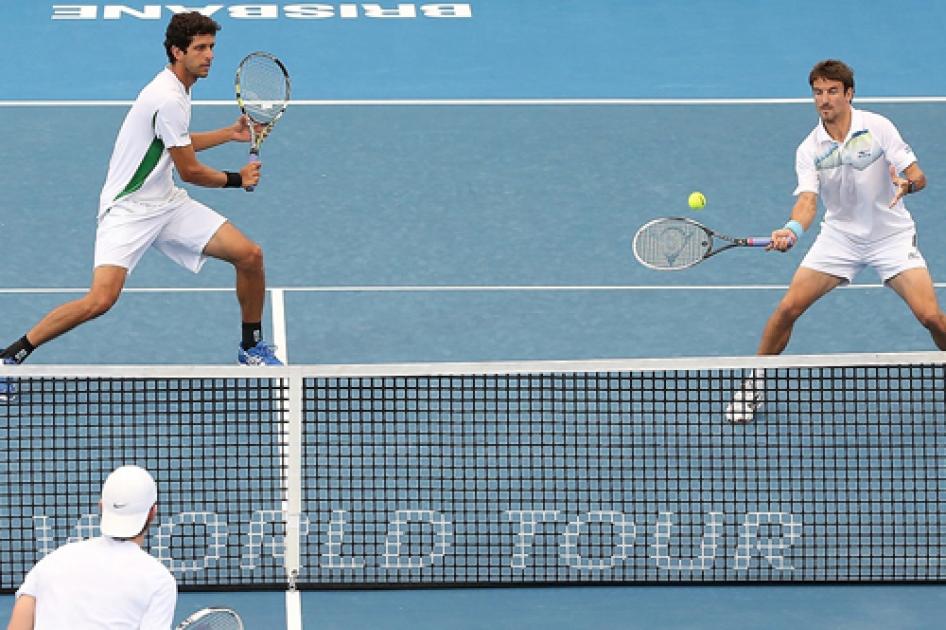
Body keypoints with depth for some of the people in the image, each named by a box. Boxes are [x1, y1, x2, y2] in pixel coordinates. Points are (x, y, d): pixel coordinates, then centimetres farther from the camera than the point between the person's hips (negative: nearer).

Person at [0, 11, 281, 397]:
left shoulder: (176, 90, 10)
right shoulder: (168, 99, -21)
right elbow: (189, 170, -14)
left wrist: (231, 133, 26)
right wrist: (237, 180, 2)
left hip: (167, 205, 9)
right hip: (128, 210, -9)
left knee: (250, 255, -3)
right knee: (101, 299, -25)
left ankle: (252, 347, 19)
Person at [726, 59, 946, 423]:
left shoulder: (877, 128, -12)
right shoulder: (809, 150, -6)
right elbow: (808, 200, -16)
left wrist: (906, 184, -36)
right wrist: (792, 230, -38)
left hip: (891, 235, -2)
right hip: (840, 236, 2)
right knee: (789, 307, -9)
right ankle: (754, 383, 8)